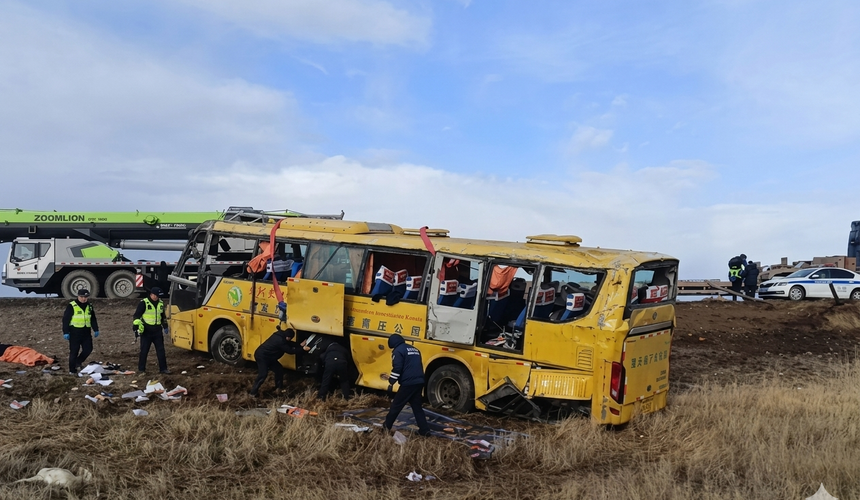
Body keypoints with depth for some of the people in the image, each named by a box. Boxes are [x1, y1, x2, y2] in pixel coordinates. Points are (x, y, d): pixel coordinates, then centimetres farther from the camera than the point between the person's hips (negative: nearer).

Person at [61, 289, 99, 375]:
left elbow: (93, 319, 19)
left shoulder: (89, 306, 10)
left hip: (86, 332, 5)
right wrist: (65, 332, -12)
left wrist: (96, 330, 14)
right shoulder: (71, 306, -8)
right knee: (74, 351, 0)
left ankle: (78, 362, 27)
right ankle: (72, 370, 10)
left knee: (88, 349, 4)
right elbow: (66, 319, -8)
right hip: (74, 332, -5)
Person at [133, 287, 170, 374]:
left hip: (157, 331, 5)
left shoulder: (161, 303, 9)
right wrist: (136, 328, -15)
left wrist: (165, 327, 19)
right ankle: (141, 369, 14)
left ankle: (163, 368, 11)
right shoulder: (143, 303, -10)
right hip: (146, 332, -5)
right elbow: (136, 316, -10)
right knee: (144, 351, 3)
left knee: (161, 350, 5)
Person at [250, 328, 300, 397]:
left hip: (268, 357, 10)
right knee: (263, 374, -13)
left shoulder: (280, 335, 2)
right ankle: (253, 392, -6)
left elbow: (289, 344, 13)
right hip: (261, 356, -10)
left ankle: (279, 387, 23)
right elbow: (290, 351, -20)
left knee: (279, 369, 10)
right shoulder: (280, 341, -27)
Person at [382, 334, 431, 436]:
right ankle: (424, 430, 8)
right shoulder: (415, 350, 22)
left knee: (396, 405, 6)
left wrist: (391, 383, -7)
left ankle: (387, 426, 17)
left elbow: (396, 369, -13)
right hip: (419, 382, 8)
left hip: (408, 383, -7)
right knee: (417, 407, 13)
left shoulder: (398, 351, -4)